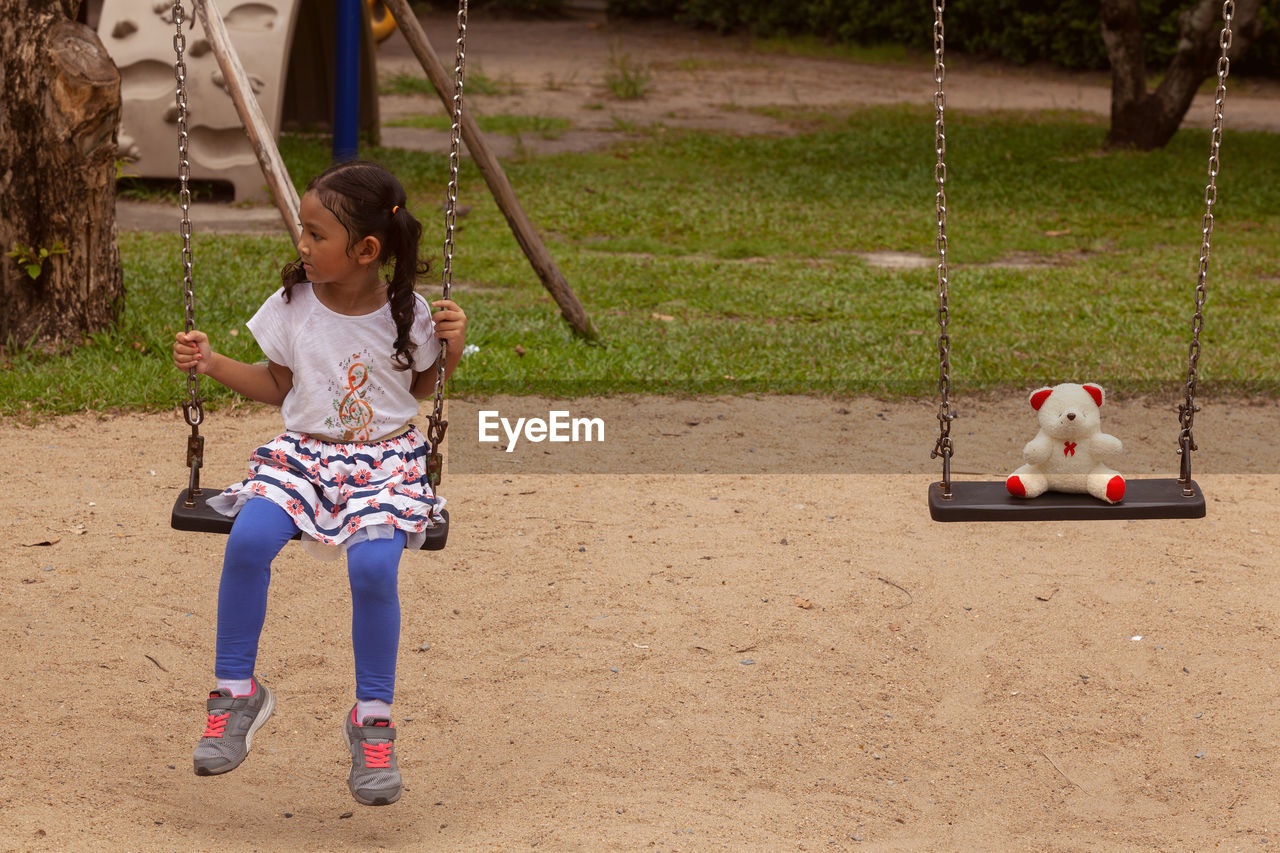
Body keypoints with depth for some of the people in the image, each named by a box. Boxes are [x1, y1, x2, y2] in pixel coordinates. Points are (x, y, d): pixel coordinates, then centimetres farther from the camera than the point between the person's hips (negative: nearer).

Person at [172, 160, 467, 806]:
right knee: (248, 539, -29)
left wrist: (451, 348, -6)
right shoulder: (292, 305, 1)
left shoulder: (407, 316, -4)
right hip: (303, 453, 2)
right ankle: (236, 691, -10)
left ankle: (372, 717, -11)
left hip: (386, 458, -2)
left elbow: (423, 389, 12)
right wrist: (211, 363, 3)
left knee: (373, 563, -31)